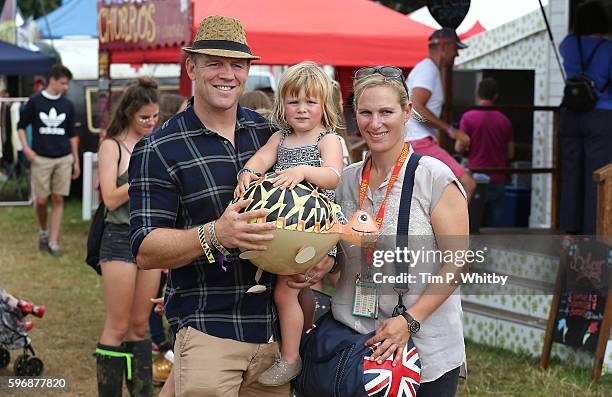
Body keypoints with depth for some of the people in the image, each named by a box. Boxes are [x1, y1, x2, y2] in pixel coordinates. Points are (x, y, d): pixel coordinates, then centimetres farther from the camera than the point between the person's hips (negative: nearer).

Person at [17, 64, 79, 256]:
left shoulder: (67, 105, 7)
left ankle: (54, 242, 4)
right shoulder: (35, 101, -1)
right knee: (41, 200, 0)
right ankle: (43, 231, 27)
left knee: (58, 200, 0)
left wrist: (76, 161, 12)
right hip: (41, 158, -2)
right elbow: (21, 125, 7)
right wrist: (26, 147, -8)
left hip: (63, 159, 2)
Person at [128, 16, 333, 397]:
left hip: (278, 330, 4)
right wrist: (215, 235, -26)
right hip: (208, 333, -4)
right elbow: (146, 251, -9)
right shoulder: (158, 150, -3)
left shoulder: (270, 133, 10)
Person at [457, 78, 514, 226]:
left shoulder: (468, 117, -6)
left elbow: (459, 148, -9)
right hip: (497, 179, 2)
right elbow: (510, 154, 8)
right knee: (495, 224, 5)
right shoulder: (504, 120, 3)